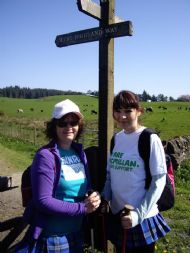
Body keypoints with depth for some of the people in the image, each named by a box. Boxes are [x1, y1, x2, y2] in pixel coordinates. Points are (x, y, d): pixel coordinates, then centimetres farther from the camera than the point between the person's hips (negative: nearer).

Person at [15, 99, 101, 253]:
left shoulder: (80, 152, 1)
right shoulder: (46, 156, -18)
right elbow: (43, 201, -21)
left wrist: (94, 198, -11)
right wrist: (82, 208, -22)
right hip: (51, 237, -6)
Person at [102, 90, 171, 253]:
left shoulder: (150, 139, -15)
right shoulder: (116, 138, 2)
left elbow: (159, 181, -14)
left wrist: (139, 213, -18)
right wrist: (104, 199, -4)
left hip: (142, 218, -5)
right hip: (117, 215, 6)